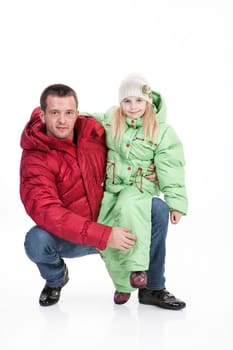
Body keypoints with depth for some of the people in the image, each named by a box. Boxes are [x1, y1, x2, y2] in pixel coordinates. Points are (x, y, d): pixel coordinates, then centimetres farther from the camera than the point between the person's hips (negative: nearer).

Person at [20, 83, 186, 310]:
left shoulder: (94, 131, -8)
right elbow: (46, 211, -33)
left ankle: (153, 289, -1)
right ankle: (56, 277, 5)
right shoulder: (35, 158, -21)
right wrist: (103, 236, -38)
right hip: (70, 239, -4)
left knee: (157, 208, -14)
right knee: (36, 241, -34)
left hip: (108, 221, 4)